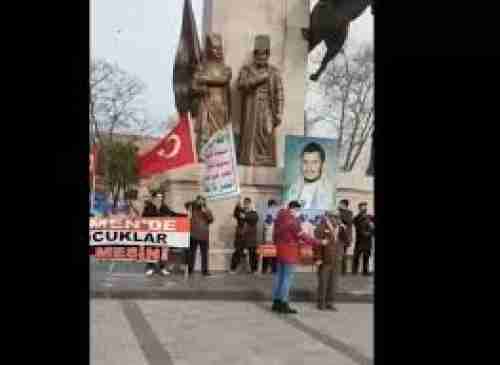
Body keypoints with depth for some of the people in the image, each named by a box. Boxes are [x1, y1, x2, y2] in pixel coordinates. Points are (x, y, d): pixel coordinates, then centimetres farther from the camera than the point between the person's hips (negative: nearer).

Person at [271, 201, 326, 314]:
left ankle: (276, 302, 17)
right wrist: (319, 242, -13)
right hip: (289, 251, -9)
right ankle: (283, 305, -2)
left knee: (279, 275, 12)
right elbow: (303, 237, -18)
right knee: (288, 277, -4)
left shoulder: (280, 218, 10)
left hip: (280, 249, 9)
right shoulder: (292, 220, -17)